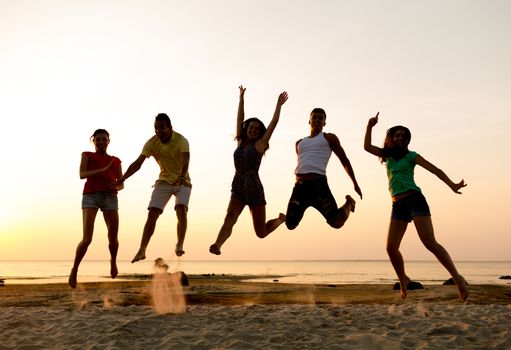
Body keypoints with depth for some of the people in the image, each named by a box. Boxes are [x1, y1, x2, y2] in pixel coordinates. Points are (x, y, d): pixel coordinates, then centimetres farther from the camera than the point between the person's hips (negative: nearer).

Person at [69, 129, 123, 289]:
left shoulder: (115, 161, 21)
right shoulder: (87, 156, 14)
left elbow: (121, 184, 17)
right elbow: (82, 174, -4)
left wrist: (116, 187, -7)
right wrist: (102, 170, -16)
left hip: (109, 197, 3)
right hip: (91, 196, -2)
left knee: (113, 238, -1)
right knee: (87, 239, -15)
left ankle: (113, 260, 32)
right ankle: (74, 269, 7)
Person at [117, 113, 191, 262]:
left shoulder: (181, 140, -20)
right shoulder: (152, 143, -11)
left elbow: (185, 161, -37)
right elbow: (138, 163, -16)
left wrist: (182, 177, -57)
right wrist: (122, 178, -30)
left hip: (182, 182, -2)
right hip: (164, 181, 3)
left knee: (181, 210, -25)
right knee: (152, 214, -6)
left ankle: (180, 246, -23)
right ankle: (142, 250, -1)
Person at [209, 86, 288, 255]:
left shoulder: (260, 144, 2)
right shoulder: (241, 142, 12)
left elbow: (274, 123, -2)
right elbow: (240, 119, 15)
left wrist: (279, 104, 1)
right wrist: (241, 98, 17)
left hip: (254, 188, -3)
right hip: (238, 188, 4)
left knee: (261, 233, 3)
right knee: (230, 217, -23)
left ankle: (281, 219, 34)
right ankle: (216, 246, -41)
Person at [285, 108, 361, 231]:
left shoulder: (329, 138, 13)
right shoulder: (299, 143, 26)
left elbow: (344, 160, 14)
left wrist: (355, 184, 14)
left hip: (318, 184, -4)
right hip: (299, 186, 4)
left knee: (336, 222, -9)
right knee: (290, 225, 0)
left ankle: (349, 203, 22)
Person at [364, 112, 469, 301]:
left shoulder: (410, 155, 3)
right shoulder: (388, 155, 18)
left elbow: (435, 170, -7)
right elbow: (367, 146, 17)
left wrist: (452, 185, -22)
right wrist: (370, 126, 6)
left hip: (415, 200, -5)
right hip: (398, 206, 5)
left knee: (430, 243, -16)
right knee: (391, 247, -5)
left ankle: (457, 277, -9)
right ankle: (403, 280, 16)